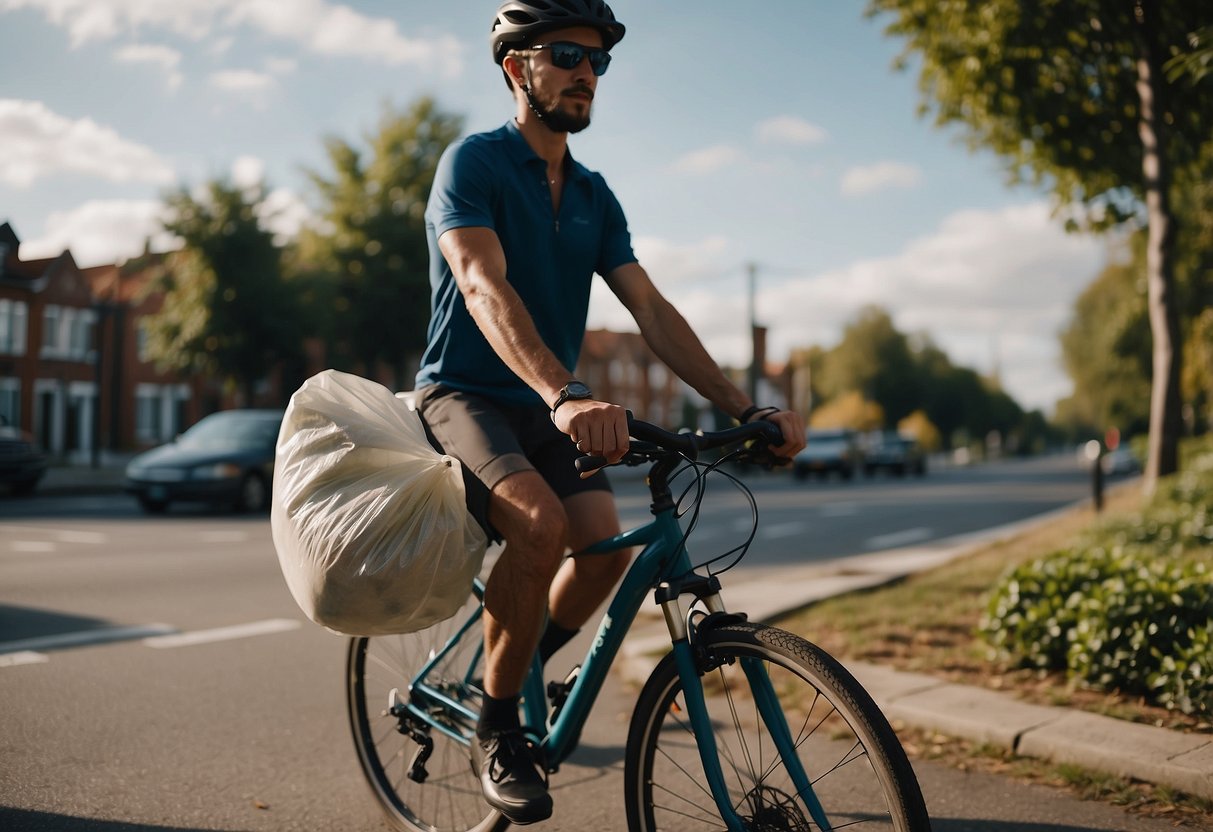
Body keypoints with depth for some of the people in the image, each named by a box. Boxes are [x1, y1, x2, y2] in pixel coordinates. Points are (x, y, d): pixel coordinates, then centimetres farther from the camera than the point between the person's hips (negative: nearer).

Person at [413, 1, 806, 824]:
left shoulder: (594, 196, 9)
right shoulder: (474, 162, -11)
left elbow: (652, 309, 2)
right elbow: (484, 287, -28)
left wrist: (746, 407, -10)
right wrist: (566, 395, -45)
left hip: (549, 410, 6)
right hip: (466, 395, -6)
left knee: (605, 545, -16)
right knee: (542, 522, -31)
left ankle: (522, 671, 14)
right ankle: (497, 730, -10)